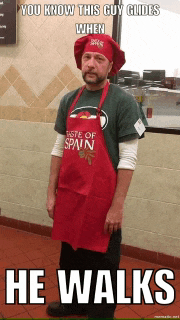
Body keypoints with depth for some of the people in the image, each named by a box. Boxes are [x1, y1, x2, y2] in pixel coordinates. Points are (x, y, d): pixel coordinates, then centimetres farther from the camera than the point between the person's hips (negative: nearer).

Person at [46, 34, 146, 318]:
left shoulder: (123, 101, -10)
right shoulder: (69, 101, 6)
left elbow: (128, 159, -12)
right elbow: (59, 149, 10)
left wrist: (117, 206, -14)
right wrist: (52, 193, 8)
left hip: (102, 199, -5)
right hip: (68, 197, 6)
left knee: (101, 262, 12)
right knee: (70, 255, 21)